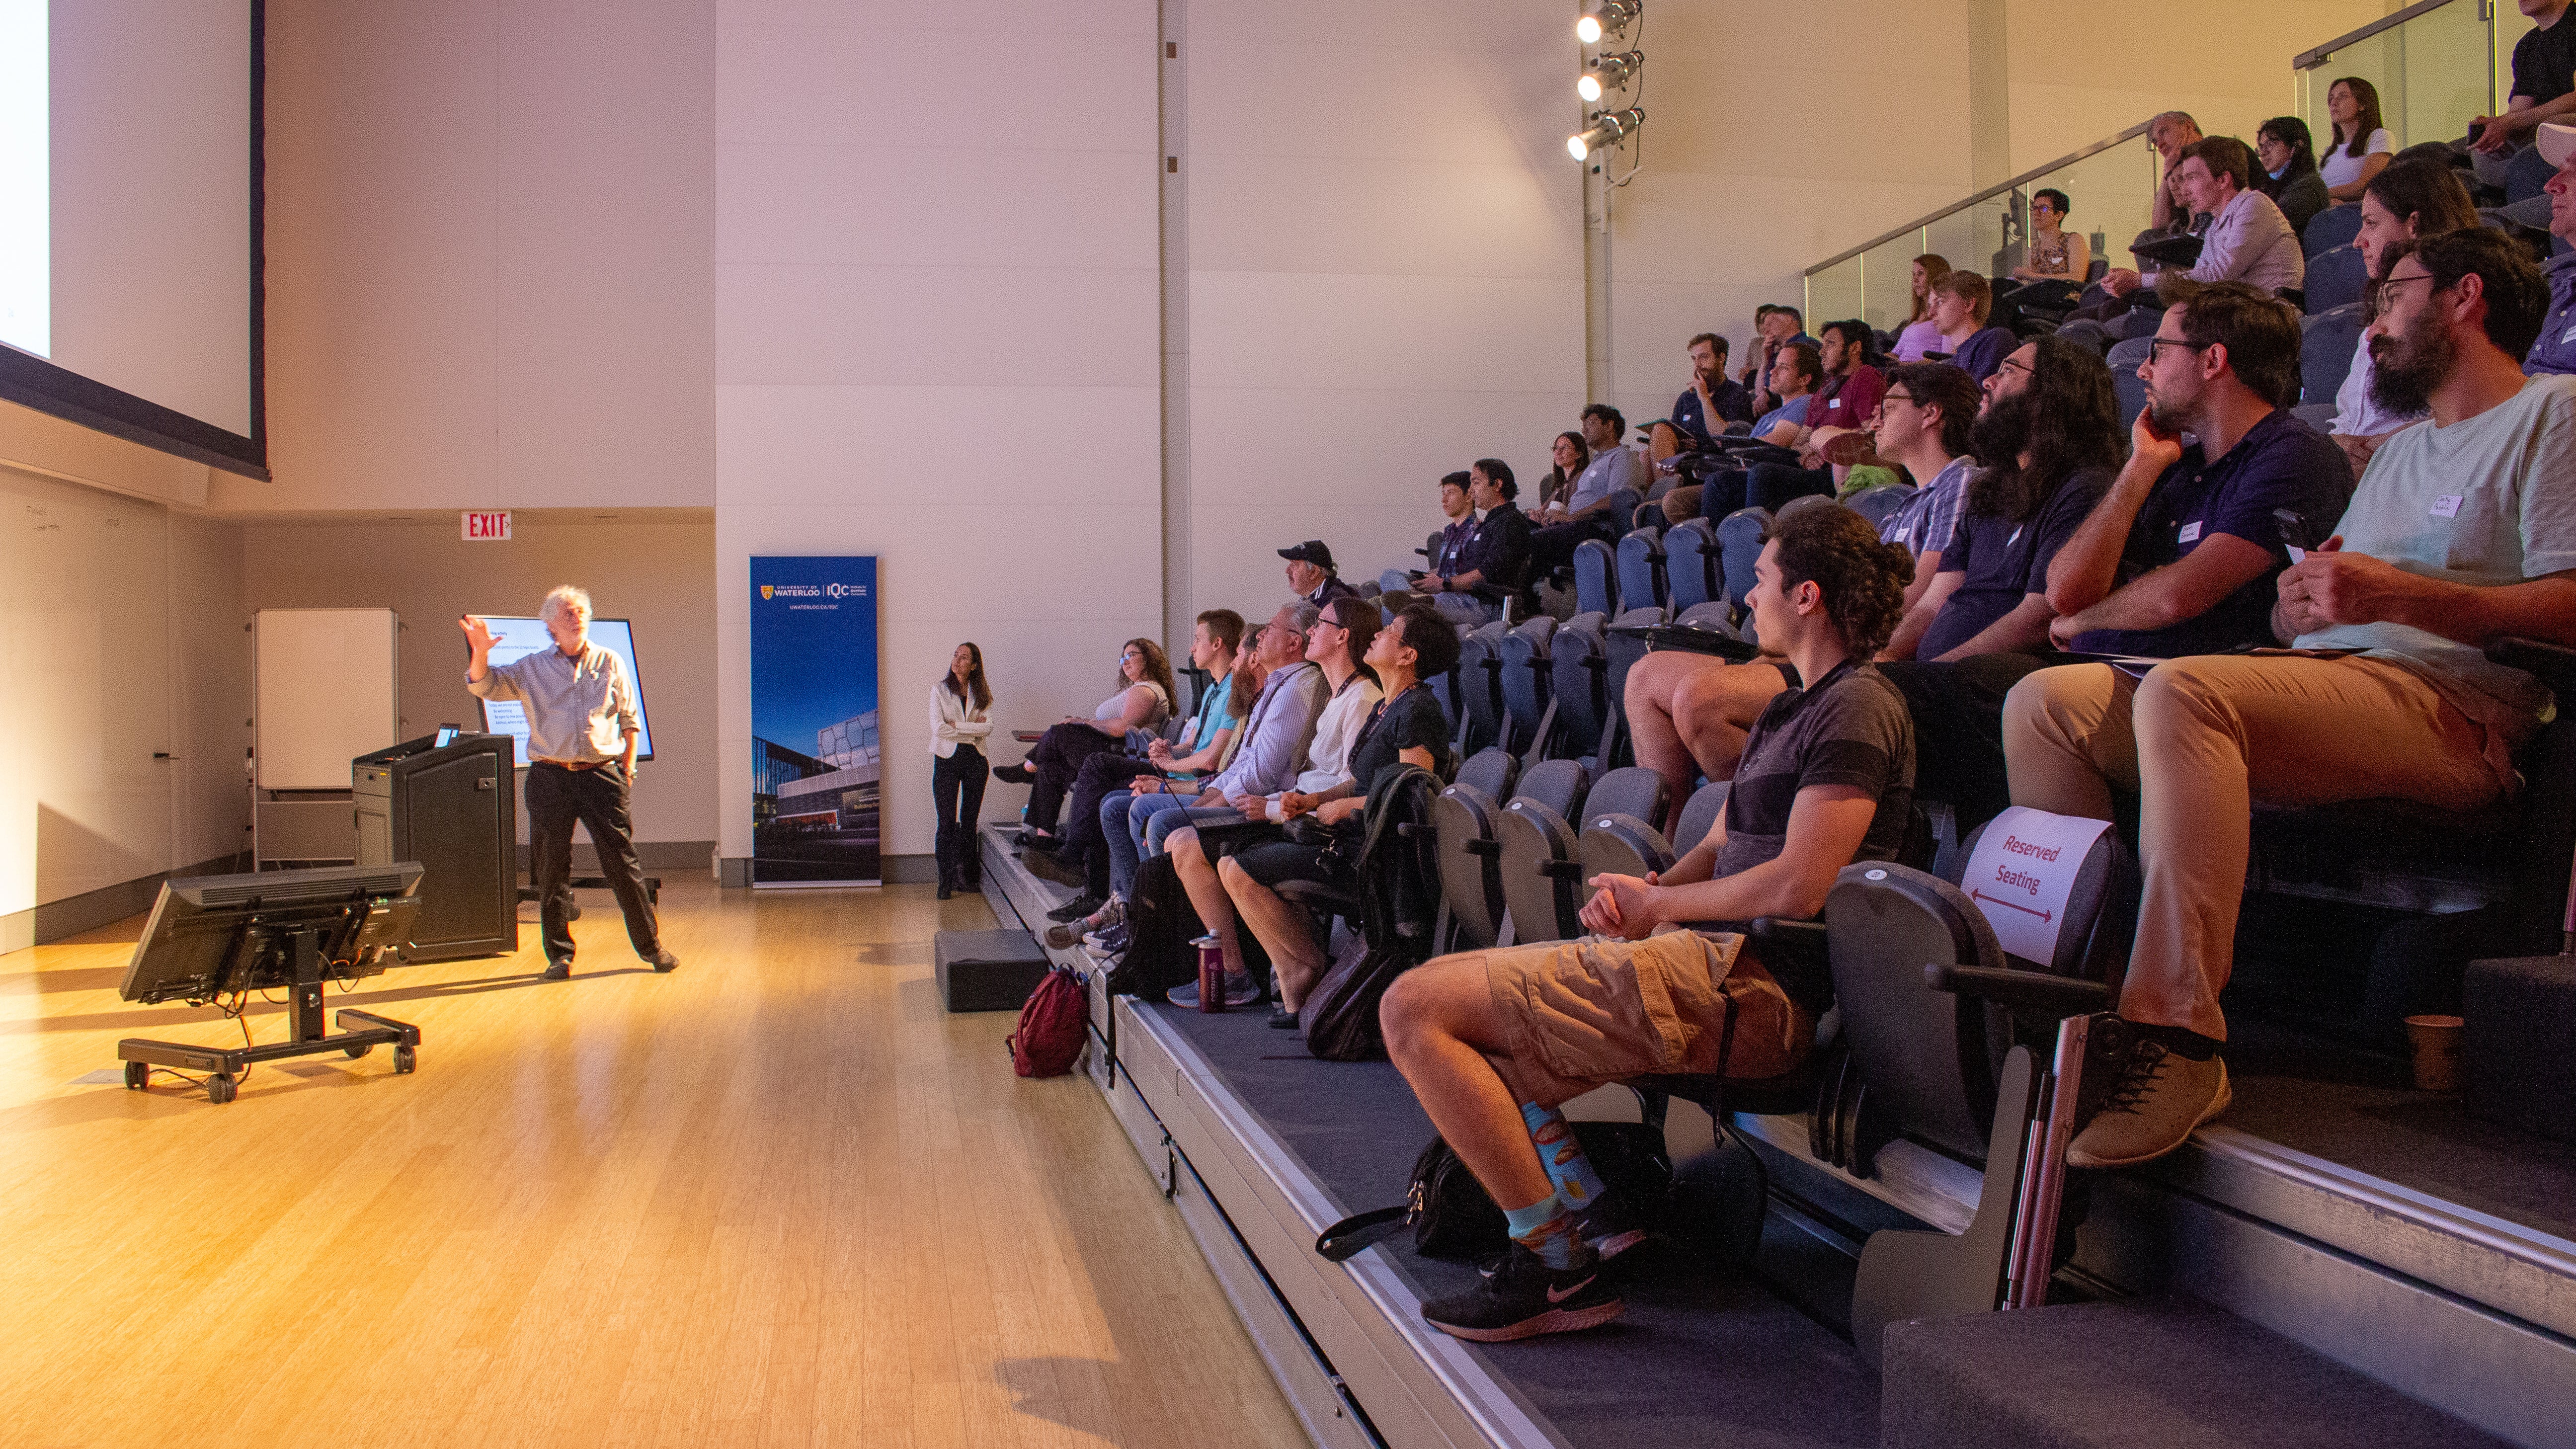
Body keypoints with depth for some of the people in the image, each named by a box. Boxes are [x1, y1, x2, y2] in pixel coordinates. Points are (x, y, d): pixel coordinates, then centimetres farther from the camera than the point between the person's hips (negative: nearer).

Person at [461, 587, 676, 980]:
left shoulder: (611, 664, 10)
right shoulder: (531, 668, 9)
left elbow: (630, 721, 12)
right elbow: (484, 686, 1)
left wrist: (628, 769, 4)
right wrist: (480, 651, -18)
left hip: (601, 774, -1)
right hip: (550, 776, 1)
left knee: (623, 863, -1)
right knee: (551, 868, 3)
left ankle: (650, 945, 10)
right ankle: (559, 954, 14)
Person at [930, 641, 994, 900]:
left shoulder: (982, 693, 8)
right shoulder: (939, 690, 2)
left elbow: (988, 727, -6)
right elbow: (938, 728, -10)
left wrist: (957, 726, -12)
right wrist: (973, 730, -9)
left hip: (975, 759, 2)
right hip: (947, 759, -2)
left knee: (969, 821, 6)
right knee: (947, 823, -4)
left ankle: (966, 877, 13)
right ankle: (945, 881, 0)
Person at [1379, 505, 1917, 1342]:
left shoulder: (1858, 710, -9)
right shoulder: (1792, 712, 23)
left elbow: (1796, 888, -19)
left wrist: (1657, 906, -6)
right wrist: (1640, 890, 2)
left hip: (1749, 988, -11)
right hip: (1716, 958, 11)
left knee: (1416, 1009, -16)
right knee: (1433, 994, 12)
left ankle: (1561, 1270, -8)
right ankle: (1588, 1211, 2)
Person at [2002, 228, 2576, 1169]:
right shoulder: (2399, 451, 33)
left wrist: (2401, 597, -19)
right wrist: (2295, 608, 0)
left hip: (2449, 705, -8)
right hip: (2326, 682, 8)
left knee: (2182, 690, -36)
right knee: (2044, 702, -9)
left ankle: (2178, 1037, -39)